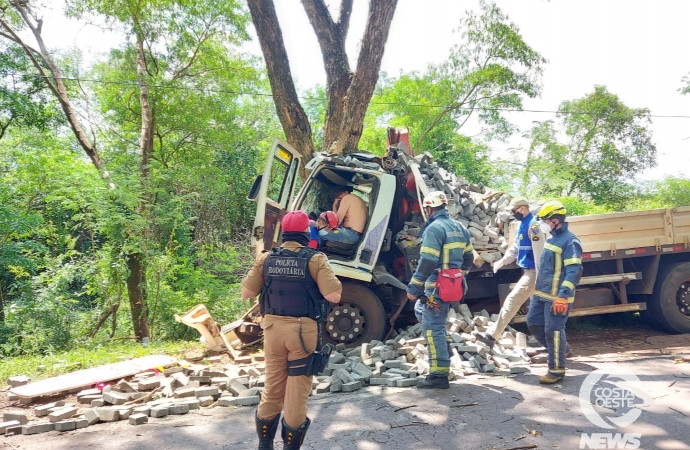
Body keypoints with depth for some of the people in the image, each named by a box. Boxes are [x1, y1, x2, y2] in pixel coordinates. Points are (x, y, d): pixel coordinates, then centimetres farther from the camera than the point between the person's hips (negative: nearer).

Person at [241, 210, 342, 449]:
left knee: (272, 388, 18)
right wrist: (316, 281, 3)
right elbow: (334, 296, -17)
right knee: (297, 392, 9)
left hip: (273, 328, 4)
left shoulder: (266, 258, 1)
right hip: (303, 330, -4)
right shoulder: (315, 259, -10)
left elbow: (246, 293, 1)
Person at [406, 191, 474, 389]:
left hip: (437, 286, -9)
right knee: (420, 310, 26)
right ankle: (442, 352, 27)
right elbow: (468, 259, 19)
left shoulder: (434, 228, -15)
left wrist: (413, 287, -16)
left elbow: (427, 262, -21)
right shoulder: (460, 228, 13)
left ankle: (439, 375, 0)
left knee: (433, 328, -3)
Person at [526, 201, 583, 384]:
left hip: (557, 296, -10)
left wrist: (563, 296, -28)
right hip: (541, 293, 10)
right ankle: (558, 349, 32)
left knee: (553, 331, -4)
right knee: (533, 323, 14)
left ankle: (556, 370, 8)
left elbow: (574, 271, -22)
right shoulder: (551, 238, 14)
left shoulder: (569, 241, -16)